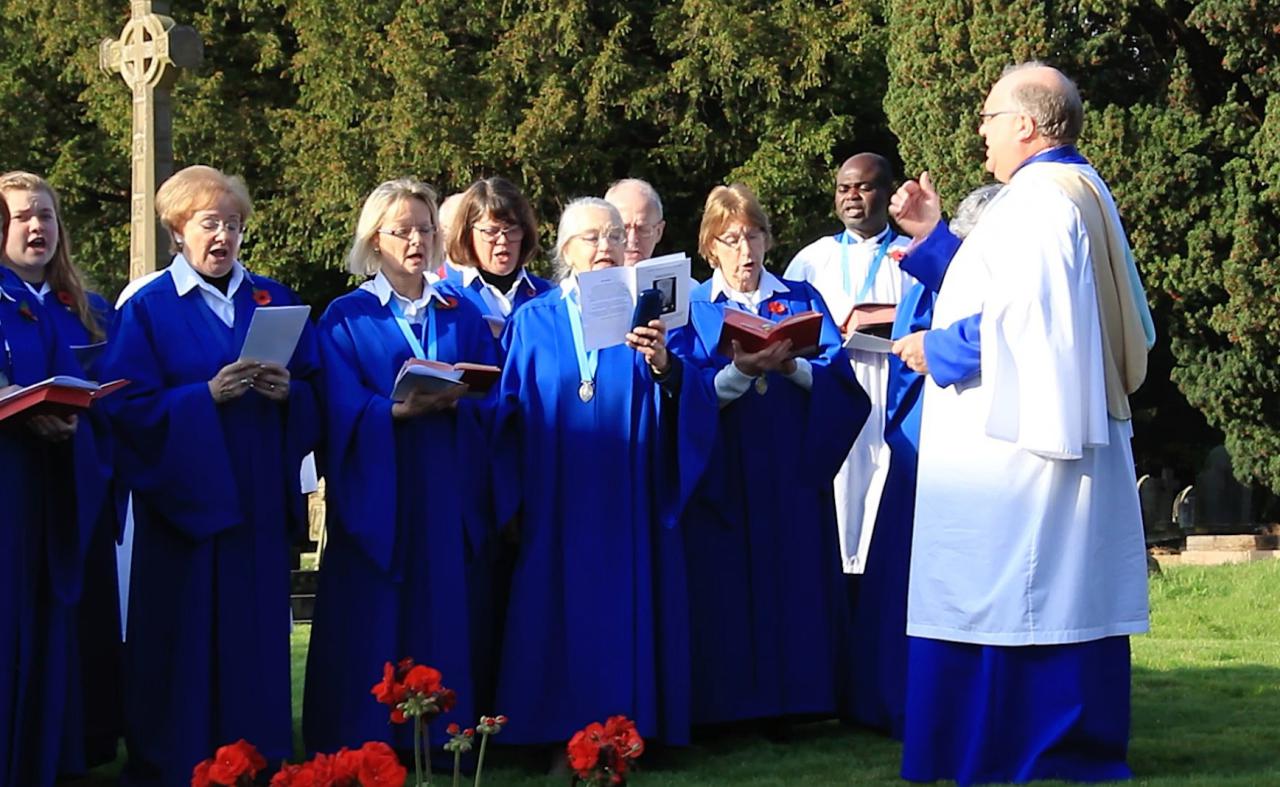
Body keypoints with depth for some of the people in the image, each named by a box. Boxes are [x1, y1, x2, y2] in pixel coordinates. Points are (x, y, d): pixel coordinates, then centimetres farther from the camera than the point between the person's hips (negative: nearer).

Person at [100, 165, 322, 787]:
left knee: (257, 635, 5)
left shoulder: (273, 300, 12)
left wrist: (288, 391, -10)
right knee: (187, 637, -2)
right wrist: (206, 395, -20)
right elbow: (127, 406, -9)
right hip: (185, 497, -4)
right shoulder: (148, 307, -1)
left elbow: (314, 391, 11)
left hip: (258, 501, 4)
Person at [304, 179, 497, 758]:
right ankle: (366, 750, 3)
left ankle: (448, 741, 9)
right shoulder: (346, 318, 4)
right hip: (378, 498, -3)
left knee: (448, 621, 2)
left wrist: (457, 401, -16)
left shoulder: (463, 315, 13)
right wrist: (401, 409, -23)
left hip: (452, 495, 3)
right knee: (377, 628, -4)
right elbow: (346, 414, -7)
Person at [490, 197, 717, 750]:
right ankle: (564, 736, 5)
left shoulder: (648, 314, 7)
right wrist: (510, 499, -4)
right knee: (563, 617, -1)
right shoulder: (533, 323, 9)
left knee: (626, 612, -1)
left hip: (629, 503, 0)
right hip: (557, 508, 0)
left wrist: (665, 367, -24)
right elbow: (509, 414, 4)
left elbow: (698, 406, -4)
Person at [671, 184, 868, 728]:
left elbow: (839, 376, -1)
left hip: (794, 472, 2)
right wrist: (740, 372, -23)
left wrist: (793, 366, -20)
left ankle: (797, 700, 7)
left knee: (797, 581, -1)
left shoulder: (802, 300, 12)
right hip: (724, 474, -1)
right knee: (729, 590, -4)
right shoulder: (692, 309, 7)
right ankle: (730, 709, 2)